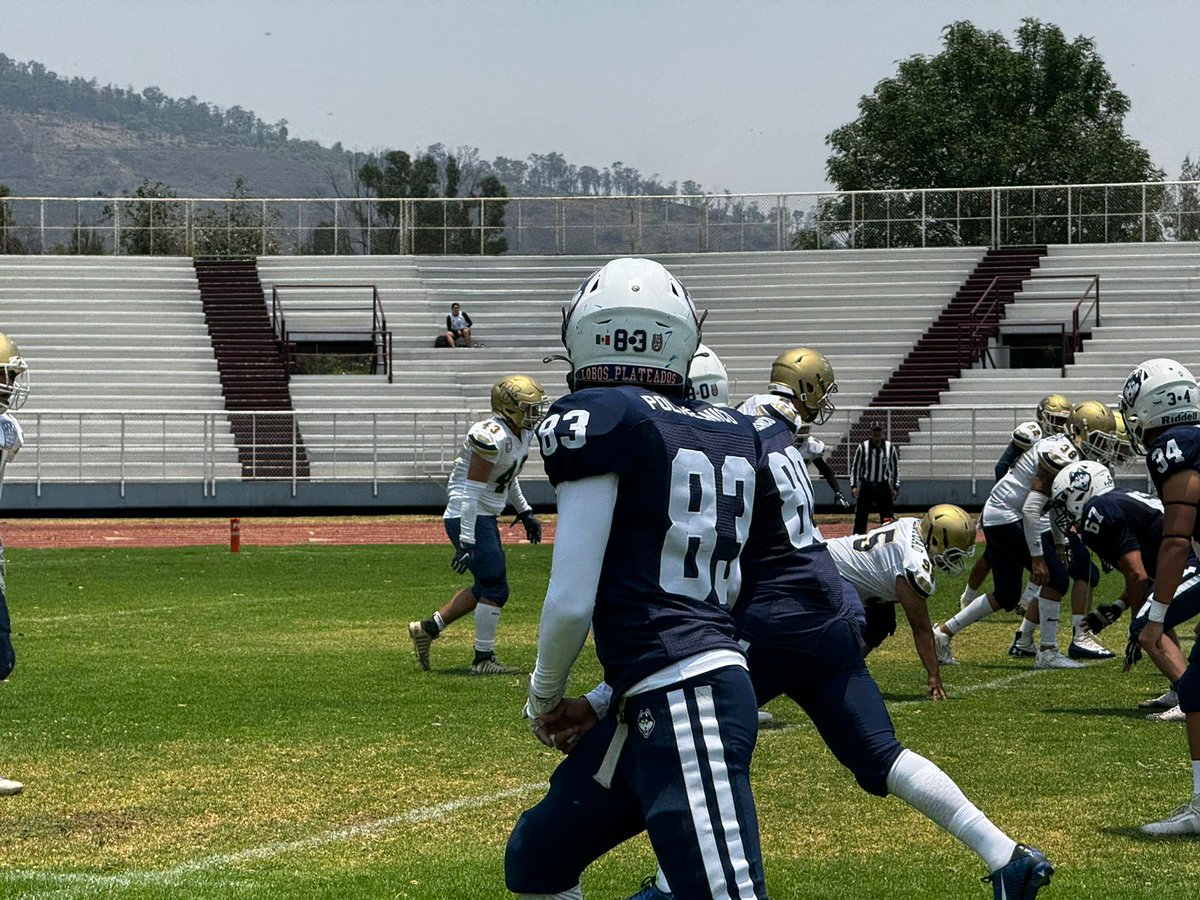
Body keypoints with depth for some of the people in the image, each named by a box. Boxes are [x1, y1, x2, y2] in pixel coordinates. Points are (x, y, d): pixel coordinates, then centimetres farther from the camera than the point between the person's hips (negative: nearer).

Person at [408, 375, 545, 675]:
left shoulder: (522, 434, 7)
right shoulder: (492, 437, -23)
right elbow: (472, 491, -24)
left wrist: (524, 511, 21)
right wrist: (467, 541, -25)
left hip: (485, 518, 10)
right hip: (469, 518, -10)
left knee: (486, 588, 15)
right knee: (495, 589, -6)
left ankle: (427, 628, 24)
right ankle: (483, 659, 3)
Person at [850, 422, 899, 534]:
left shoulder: (890, 448, 3)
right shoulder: (863, 447, -1)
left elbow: (895, 468, 9)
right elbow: (855, 467, 2)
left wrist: (895, 487, 4)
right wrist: (853, 485, -5)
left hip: (884, 487, 1)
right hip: (866, 486, -1)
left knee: (887, 516, 1)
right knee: (860, 516, -1)